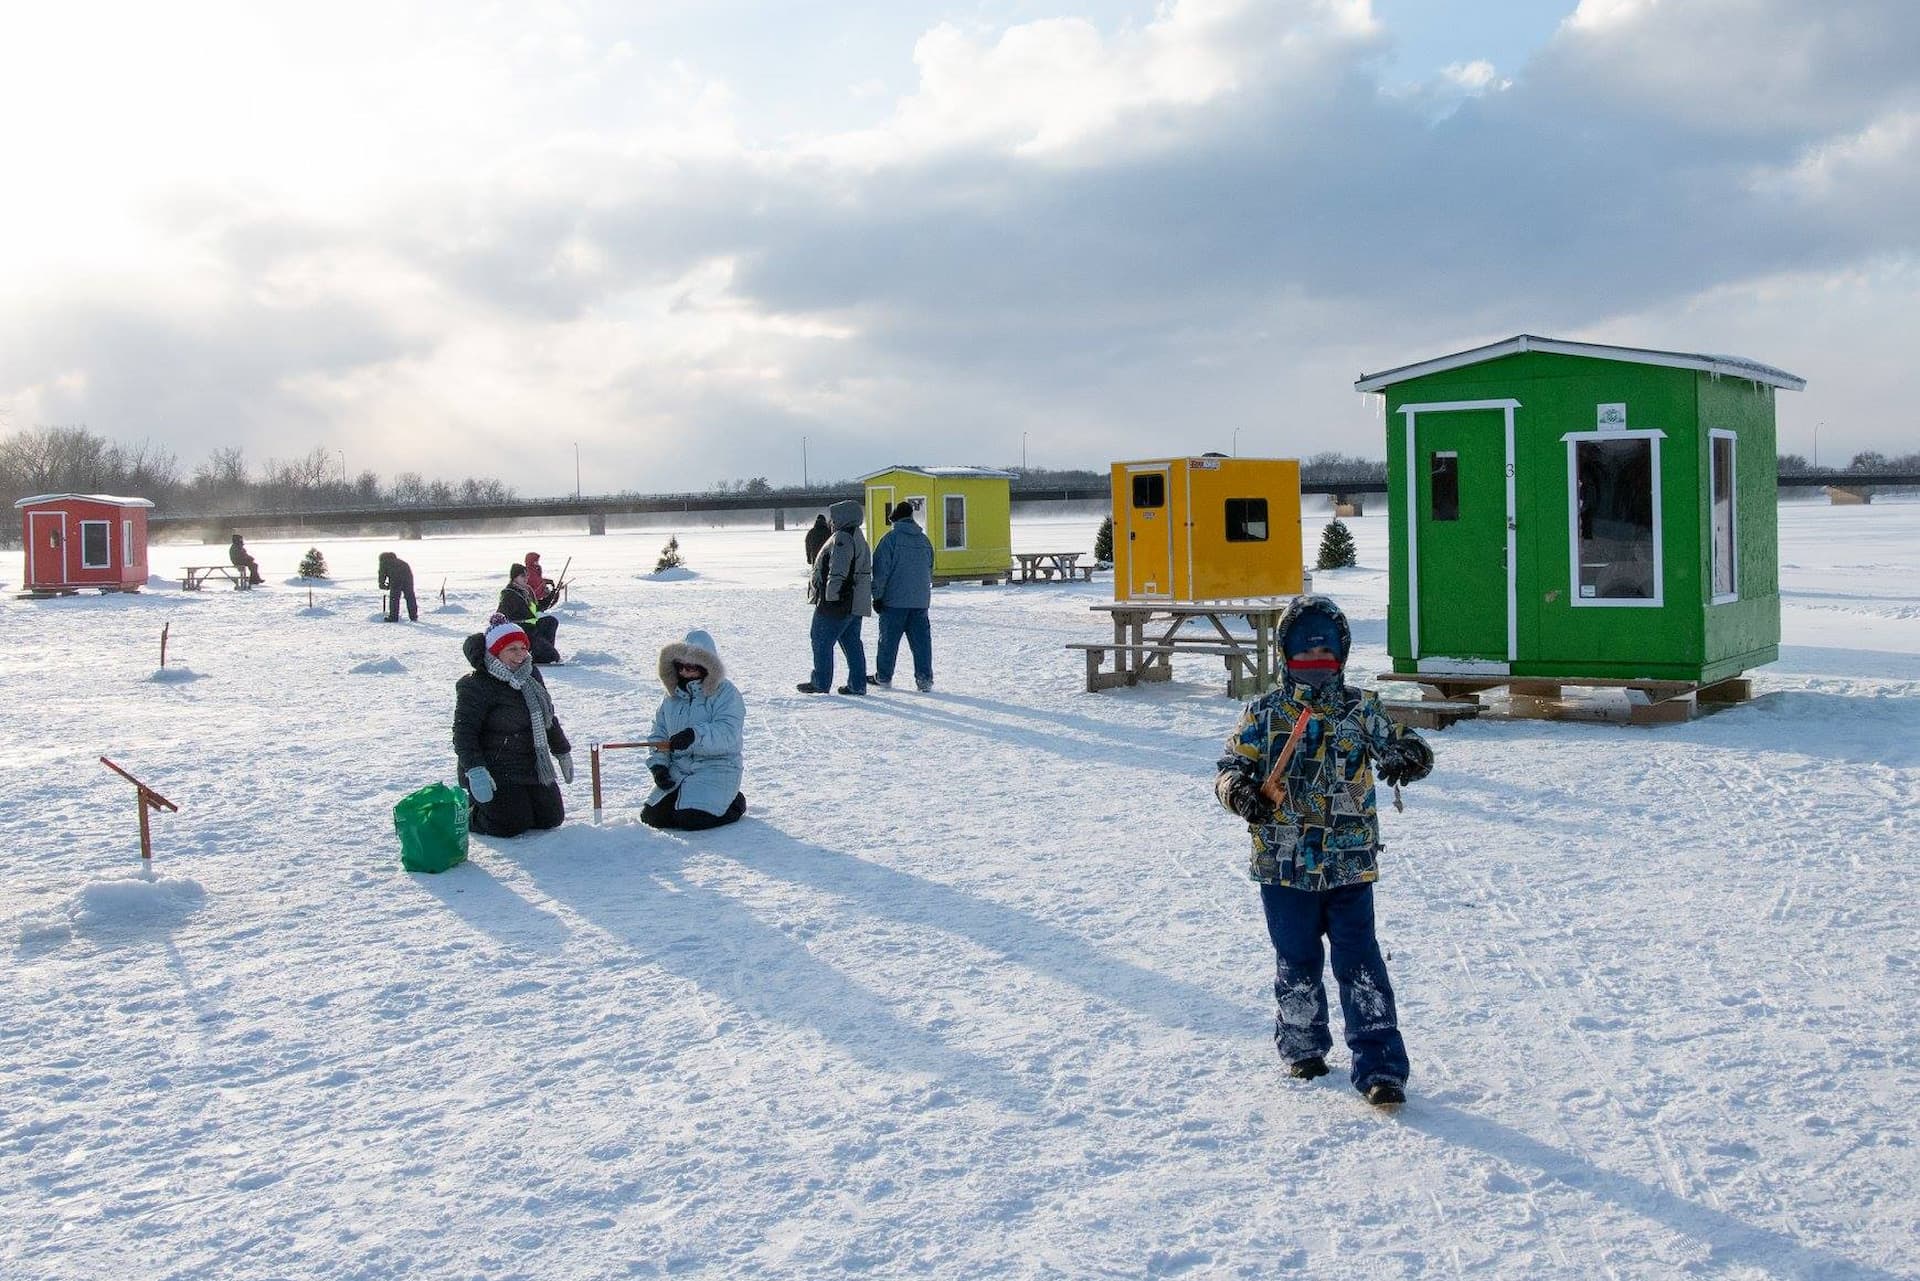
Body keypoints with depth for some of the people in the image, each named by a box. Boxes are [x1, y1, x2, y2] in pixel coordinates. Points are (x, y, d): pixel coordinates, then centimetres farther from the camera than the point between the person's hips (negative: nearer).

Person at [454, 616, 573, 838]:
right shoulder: (477, 686, -15)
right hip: (495, 772, -7)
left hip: (533, 767, 7)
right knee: (512, 825, -15)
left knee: (551, 818, 4)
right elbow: (464, 732, -20)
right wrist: (475, 771, -31)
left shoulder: (531, 676, 8)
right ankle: (466, 813, 13)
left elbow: (548, 717, 21)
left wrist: (562, 752, 24)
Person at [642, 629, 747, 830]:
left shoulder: (725, 693, -9)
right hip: (677, 769, 6)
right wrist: (658, 764, -5)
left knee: (690, 820, -22)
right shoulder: (672, 697, 11)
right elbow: (658, 734, 12)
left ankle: (733, 803, 7)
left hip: (715, 769, -6)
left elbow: (728, 734, -22)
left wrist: (696, 735, -37)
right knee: (651, 816, -6)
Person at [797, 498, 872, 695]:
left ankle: (820, 682, 3)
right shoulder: (858, 538, 18)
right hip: (855, 603, 10)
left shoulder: (842, 538, -15)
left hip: (836, 604, -10)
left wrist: (830, 595, -23)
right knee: (851, 642, 11)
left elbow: (838, 571, -24)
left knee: (821, 640, 0)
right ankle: (857, 684, 10)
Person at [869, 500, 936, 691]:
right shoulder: (924, 539, 12)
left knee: (888, 639, 5)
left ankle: (883, 677, 13)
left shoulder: (891, 538, -7)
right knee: (921, 639, 4)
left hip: (894, 599, -5)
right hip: (920, 600, 5)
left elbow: (881, 569, -9)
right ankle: (924, 678, -1)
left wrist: (877, 596, -4)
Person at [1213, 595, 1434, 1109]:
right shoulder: (1264, 712, 1)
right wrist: (1238, 789, -23)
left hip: (1350, 865, 0)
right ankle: (1302, 1047, 34)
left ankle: (1380, 1067, 2)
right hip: (1283, 865, 1)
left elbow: (1396, 741, 2)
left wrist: (1409, 753, -22)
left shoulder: (1360, 709, 3)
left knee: (1360, 965, -4)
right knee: (1297, 964, 12)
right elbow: (1233, 764, 0)